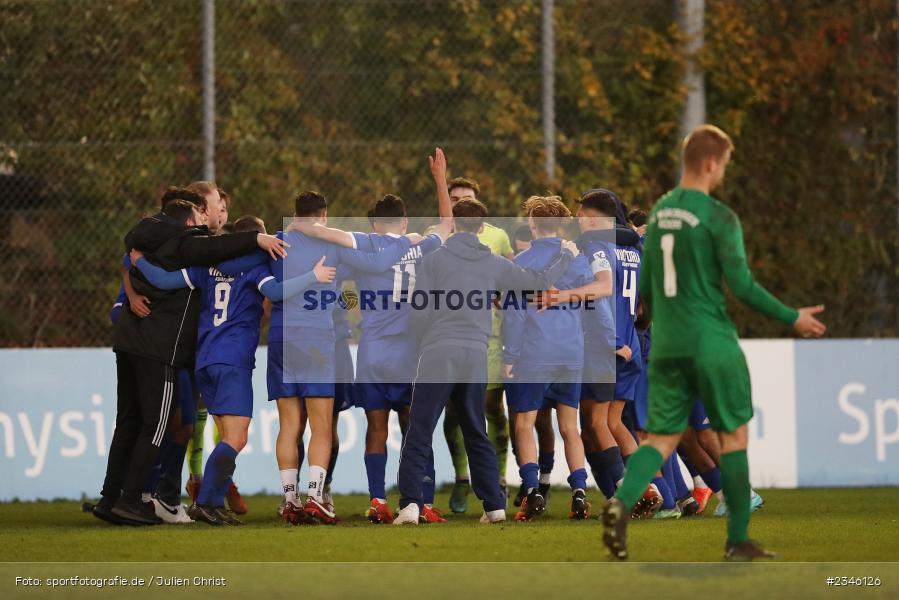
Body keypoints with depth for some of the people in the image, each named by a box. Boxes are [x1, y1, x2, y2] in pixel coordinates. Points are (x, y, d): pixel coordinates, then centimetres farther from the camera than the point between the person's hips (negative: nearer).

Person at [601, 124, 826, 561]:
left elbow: (645, 286, 17)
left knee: (662, 438, 6)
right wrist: (792, 318, -4)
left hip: (666, 345, 6)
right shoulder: (718, 217, -11)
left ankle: (621, 501, -22)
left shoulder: (658, 213, 10)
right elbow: (742, 285, -15)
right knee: (733, 435, 7)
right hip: (712, 344, -6)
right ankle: (738, 541, 9)